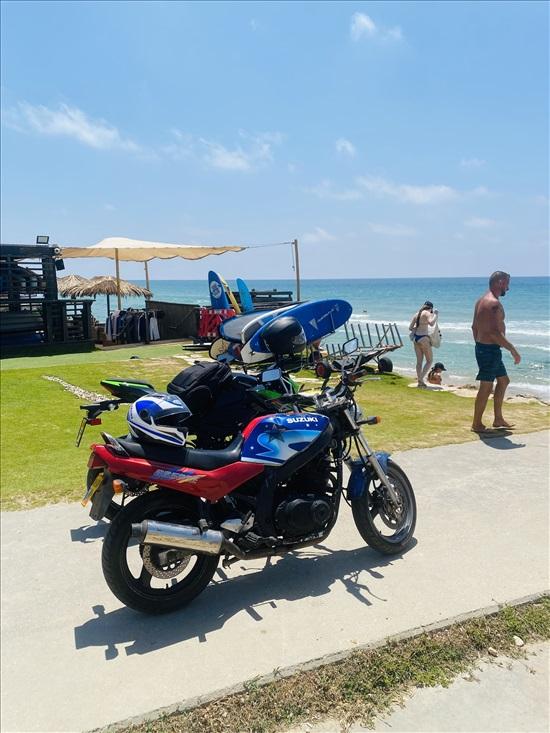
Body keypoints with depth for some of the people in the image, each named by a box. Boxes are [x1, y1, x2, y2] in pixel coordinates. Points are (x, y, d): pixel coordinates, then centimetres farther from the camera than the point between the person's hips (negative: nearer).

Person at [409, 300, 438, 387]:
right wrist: (435, 314, -9)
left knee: (419, 361, 11)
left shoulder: (416, 314, 13)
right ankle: (421, 379, -8)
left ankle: (420, 381, 12)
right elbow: (431, 323, -24)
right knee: (429, 361, 4)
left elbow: (410, 327, 12)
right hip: (423, 338, -7)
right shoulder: (427, 313, -6)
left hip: (415, 338, 7)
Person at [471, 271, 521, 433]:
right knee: (486, 387, -1)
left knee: (503, 381, 20)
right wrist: (513, 350, -21)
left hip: (482, 347, 11)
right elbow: (495, 333, -27)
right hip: (490, 349, -10)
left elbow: (474, 327, 18)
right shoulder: (494, 303, -20)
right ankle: (477, 424, 9)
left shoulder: (481, 301, 12)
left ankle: (498, 419, 27)